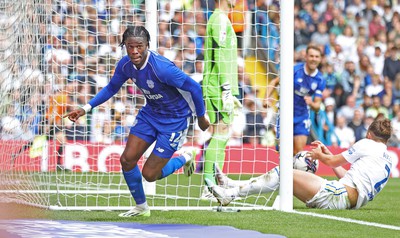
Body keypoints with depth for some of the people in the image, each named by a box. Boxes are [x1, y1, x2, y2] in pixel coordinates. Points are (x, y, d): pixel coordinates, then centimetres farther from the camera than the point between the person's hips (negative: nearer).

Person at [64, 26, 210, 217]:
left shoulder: (161, 67, -33)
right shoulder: (125, 65, -12)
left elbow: (194, 87, -23)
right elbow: (111, 88, 7)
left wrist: (201, 117, -10)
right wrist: (86, 108, -2)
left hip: (174, 120, -6)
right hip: (150, 113, 6)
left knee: (149, 174, -5)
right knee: (127, 159, -3)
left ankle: (184, 160, 26)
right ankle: (141, 207, 20)